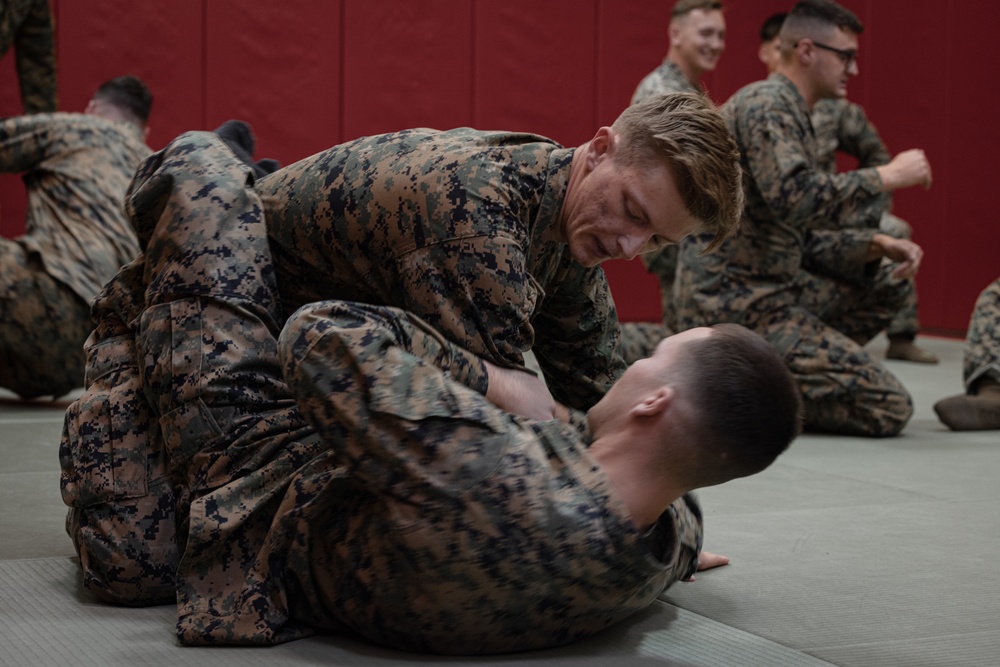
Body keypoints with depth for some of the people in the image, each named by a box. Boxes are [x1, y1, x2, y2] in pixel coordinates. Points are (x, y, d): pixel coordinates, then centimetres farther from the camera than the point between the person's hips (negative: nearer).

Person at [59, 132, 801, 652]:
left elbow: (325, 339, -37)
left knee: (199, 167, 1)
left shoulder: (499, 483, -46)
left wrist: (480, 376, -26)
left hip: (248, 481, -6)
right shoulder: (675, 541, -23)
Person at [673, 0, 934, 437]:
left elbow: (804, 235, 19)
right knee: (888, 409, -11)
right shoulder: (766, 104, -11)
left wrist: (875, 246, 4)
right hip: (734, 304, -10)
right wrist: (888, 176, -17)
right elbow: (795, 197, -29)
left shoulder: (789, 113, 20)